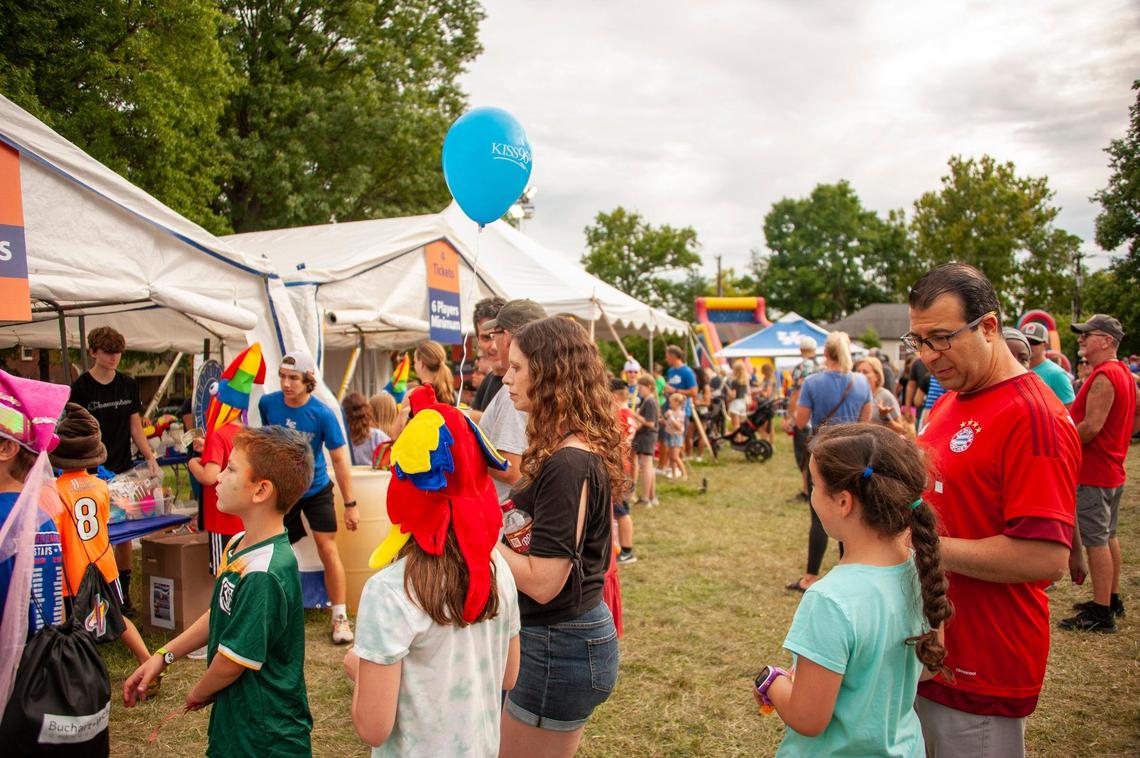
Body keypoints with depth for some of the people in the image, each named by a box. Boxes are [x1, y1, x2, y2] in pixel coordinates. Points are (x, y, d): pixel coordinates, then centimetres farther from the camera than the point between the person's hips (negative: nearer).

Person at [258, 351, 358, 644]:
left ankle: (340, 616, 6)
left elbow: (339, 459, -13)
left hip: (316, 489, -2)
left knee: (328, 549, -6)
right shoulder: (267, 403, -12)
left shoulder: (323, 414, -20)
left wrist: (350, 504, -13)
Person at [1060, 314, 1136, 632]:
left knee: (1095, 541, -5)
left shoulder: (1103, 377, -21)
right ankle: (1112, 599, 30)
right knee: (1109, 537, 19)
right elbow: (1134, 415, 20)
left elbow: (1091, 427, -26)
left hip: (1093, 473, -11)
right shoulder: (1123, 372, 12)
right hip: (1113, 469, 11)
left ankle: (1101, 614, 0)